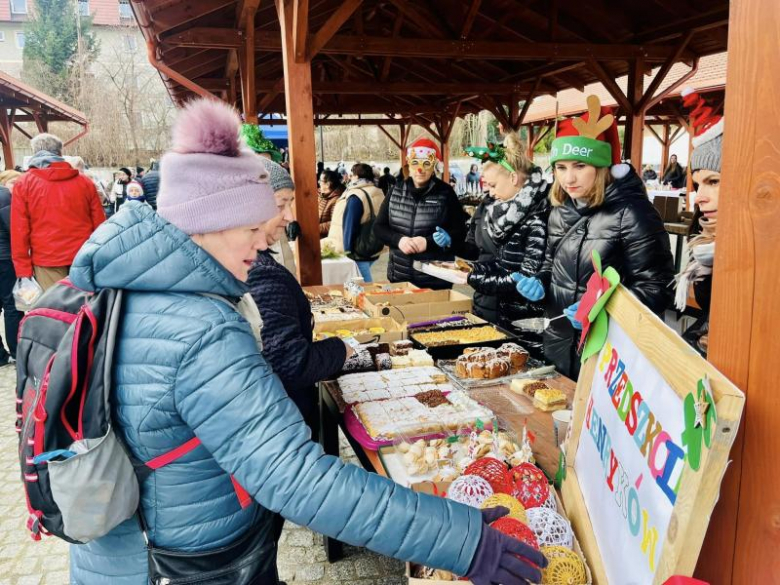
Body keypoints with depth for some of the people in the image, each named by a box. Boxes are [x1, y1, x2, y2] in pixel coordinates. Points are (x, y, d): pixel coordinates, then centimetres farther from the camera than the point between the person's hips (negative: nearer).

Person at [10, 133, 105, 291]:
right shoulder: (85, 182, 4)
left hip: (47, 261, -2)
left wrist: (23, 271, 1)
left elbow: (19, 230, -3)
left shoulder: (24, 184, 0)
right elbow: (99, 224, 5)